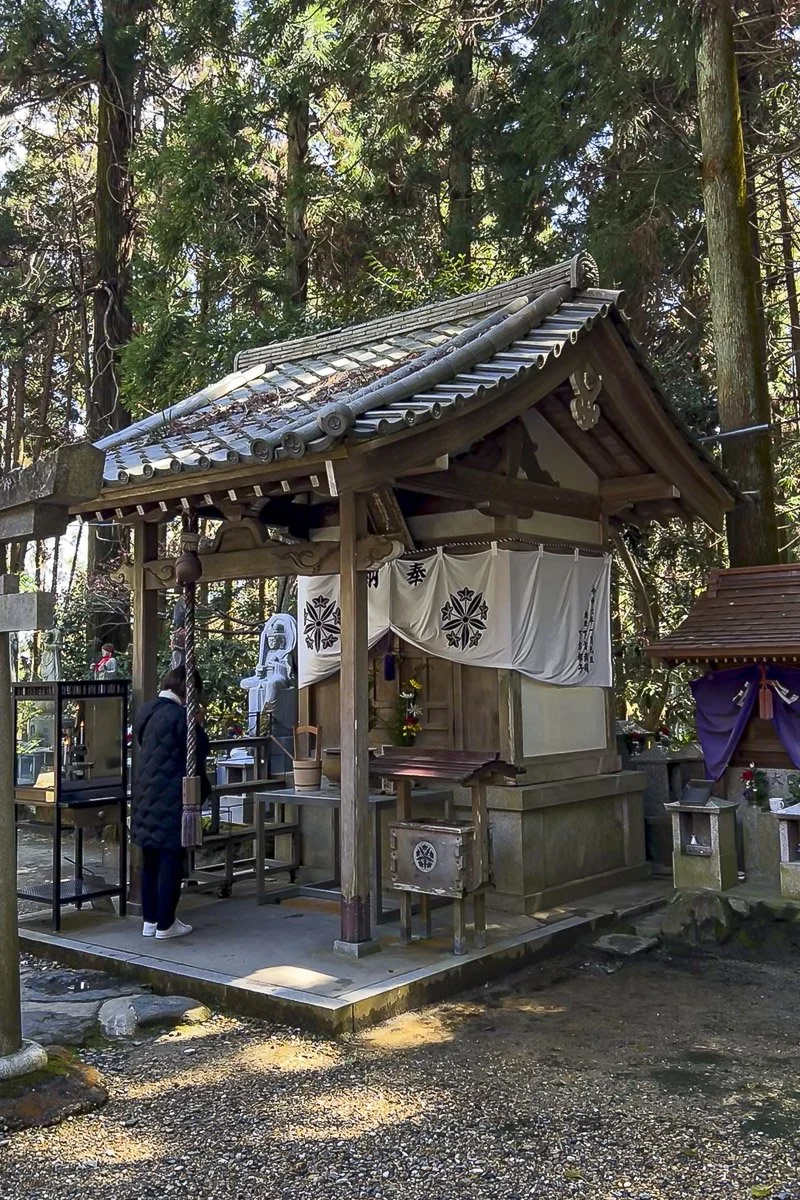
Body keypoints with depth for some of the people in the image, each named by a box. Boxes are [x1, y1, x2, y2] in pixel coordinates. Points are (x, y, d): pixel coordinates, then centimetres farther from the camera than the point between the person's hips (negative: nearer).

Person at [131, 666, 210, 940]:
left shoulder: (147, 712, 9)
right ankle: (165, 924, 7)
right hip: (171, 800, -8)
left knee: (150, 860, 14)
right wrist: (203, 789, 3)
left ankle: (149, 921, 21)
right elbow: (196, 756, -12)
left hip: (146, 797, 8)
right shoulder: (180, 715, -16)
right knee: (170, 860, 1)